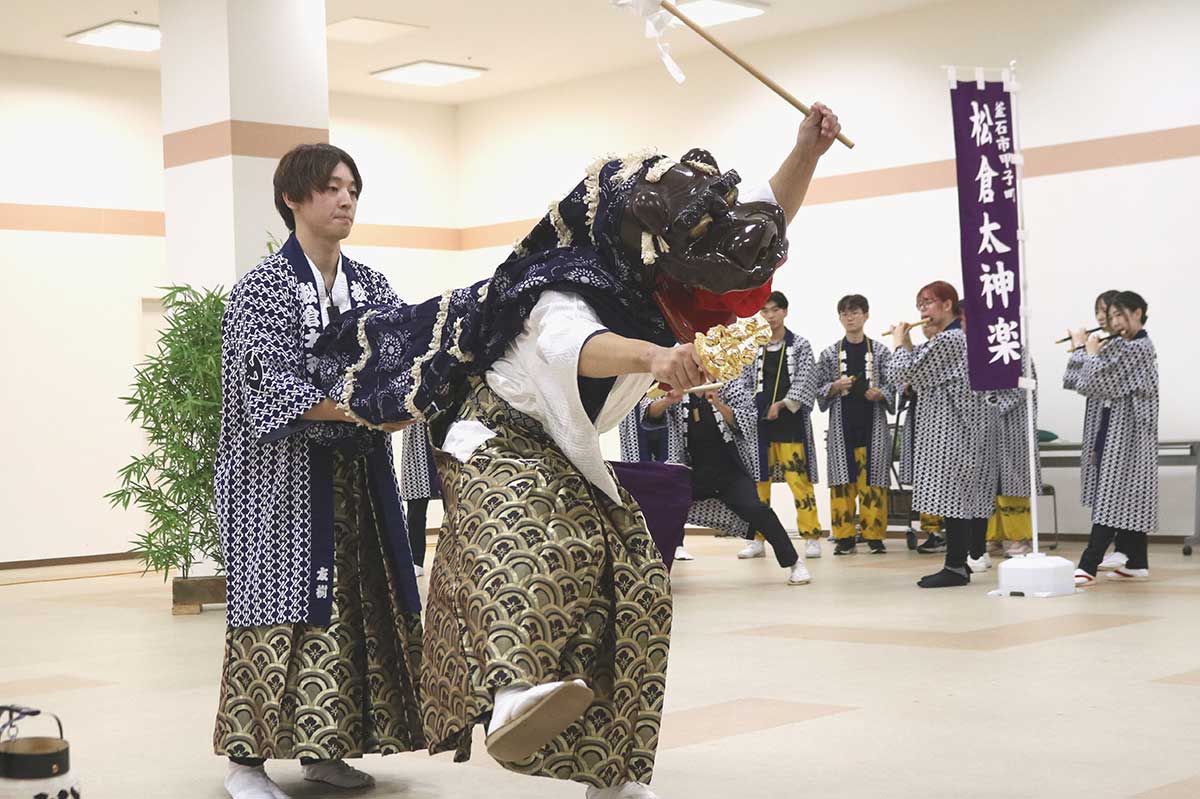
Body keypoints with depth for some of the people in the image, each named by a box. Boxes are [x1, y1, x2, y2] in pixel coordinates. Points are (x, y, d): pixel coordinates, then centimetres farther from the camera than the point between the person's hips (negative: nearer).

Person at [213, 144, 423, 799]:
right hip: (283, 475, -5)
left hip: (358, 475, 6)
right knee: (281, 607, -5)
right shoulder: (263, 288, -7)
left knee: (355, 603, 5)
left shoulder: (371, 287, 10)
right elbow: (277, 388, -17)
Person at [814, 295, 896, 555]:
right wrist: (836, 386, -13)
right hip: (841, 425, 1)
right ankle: (844, 536, 5)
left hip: (873, 424, -1)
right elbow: (818, 389, 6)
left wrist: (880, 393, -15)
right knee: (842, 479, -1)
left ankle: (874, 534, 7)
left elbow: (893, 387, 5)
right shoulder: (829, 353, 6)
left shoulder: (880, 351, 4)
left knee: (872, 479, 0)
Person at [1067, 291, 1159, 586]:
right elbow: (1084, 383, 15)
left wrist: (1088, 350, -5)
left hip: (1126, 434, -10)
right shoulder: (1125, 347, 16)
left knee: (1111, 500, -11)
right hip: (1115, 432, 10)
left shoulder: (1140, 347, -13)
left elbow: (1097, 382, -19)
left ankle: (1088, 566, -14)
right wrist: (1082, 349, 4)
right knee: (1128, 500, 10)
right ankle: (1137, 563, 14)